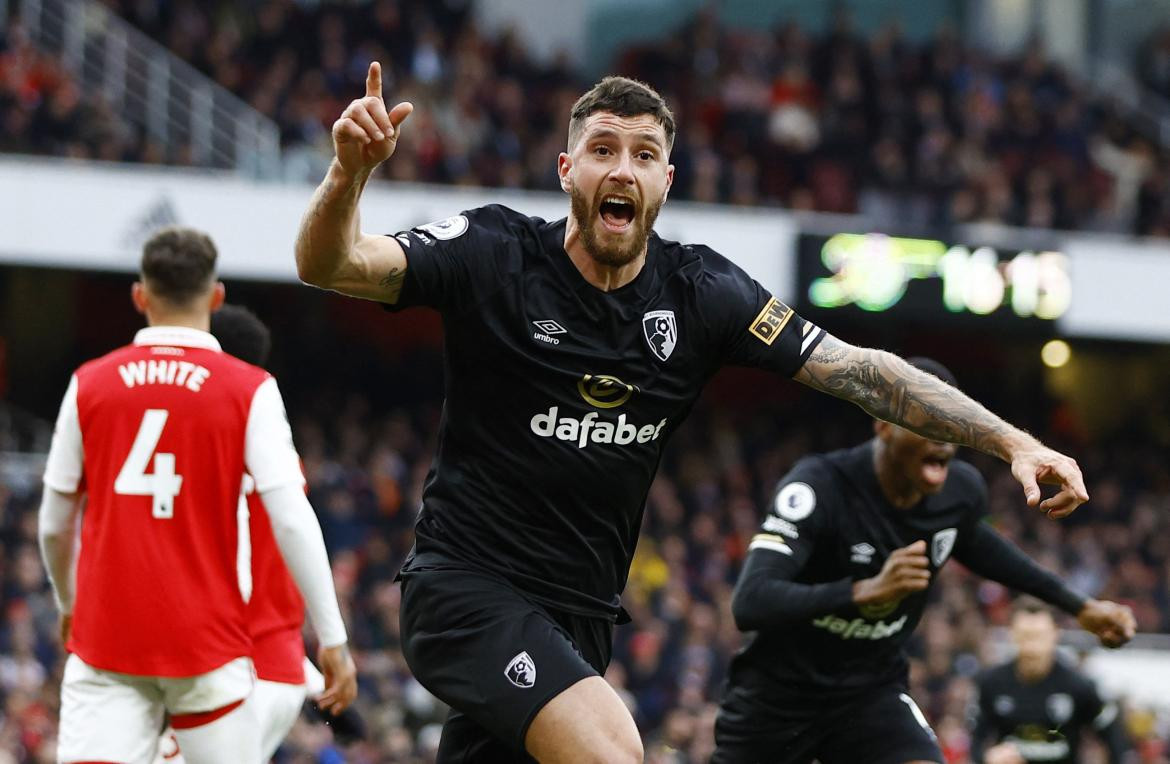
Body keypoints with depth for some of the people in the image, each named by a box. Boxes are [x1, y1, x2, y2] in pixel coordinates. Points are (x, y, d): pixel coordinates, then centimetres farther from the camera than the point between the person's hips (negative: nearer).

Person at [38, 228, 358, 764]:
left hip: (104, 639, 2)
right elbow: (292, 522, -9)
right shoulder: (249, 391, -1)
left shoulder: (90, 384, 6)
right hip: (205, 640, -1)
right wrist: (332, 639, -4)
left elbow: (54, 525, 12)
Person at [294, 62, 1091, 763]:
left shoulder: (699, 291, -1)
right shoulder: (496, 254, -10)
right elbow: (329, 264, -19)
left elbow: (858, 370, -2)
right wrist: (349, 173, -40)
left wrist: (1012, 440, -10)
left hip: (580, 617, 5)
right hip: (466, 587, -5)